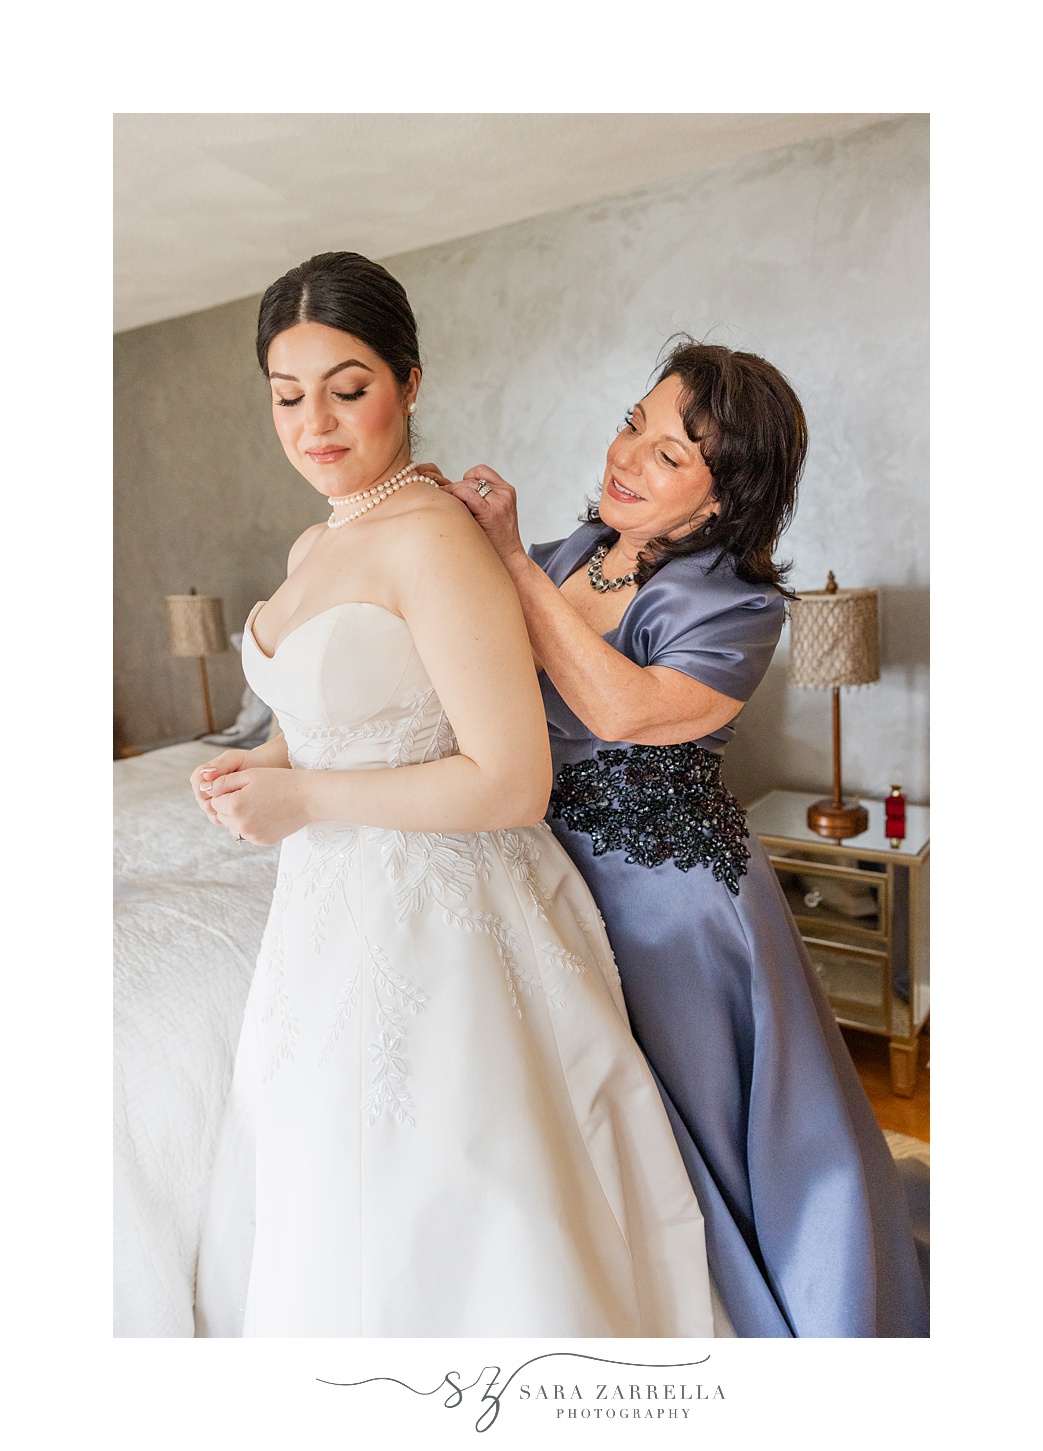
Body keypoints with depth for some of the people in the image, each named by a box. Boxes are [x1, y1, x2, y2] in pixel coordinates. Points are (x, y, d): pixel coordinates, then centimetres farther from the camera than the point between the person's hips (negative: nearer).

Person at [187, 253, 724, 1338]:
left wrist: (306, 798, -18)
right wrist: (263, 766, 1)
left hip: (432, 916, -8)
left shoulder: (436, 537, -19)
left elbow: (513, 784, -23)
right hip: (330, 903, 9)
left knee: (430, 1238, 11)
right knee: (317, 1211, 25)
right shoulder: (313, 546, 9)